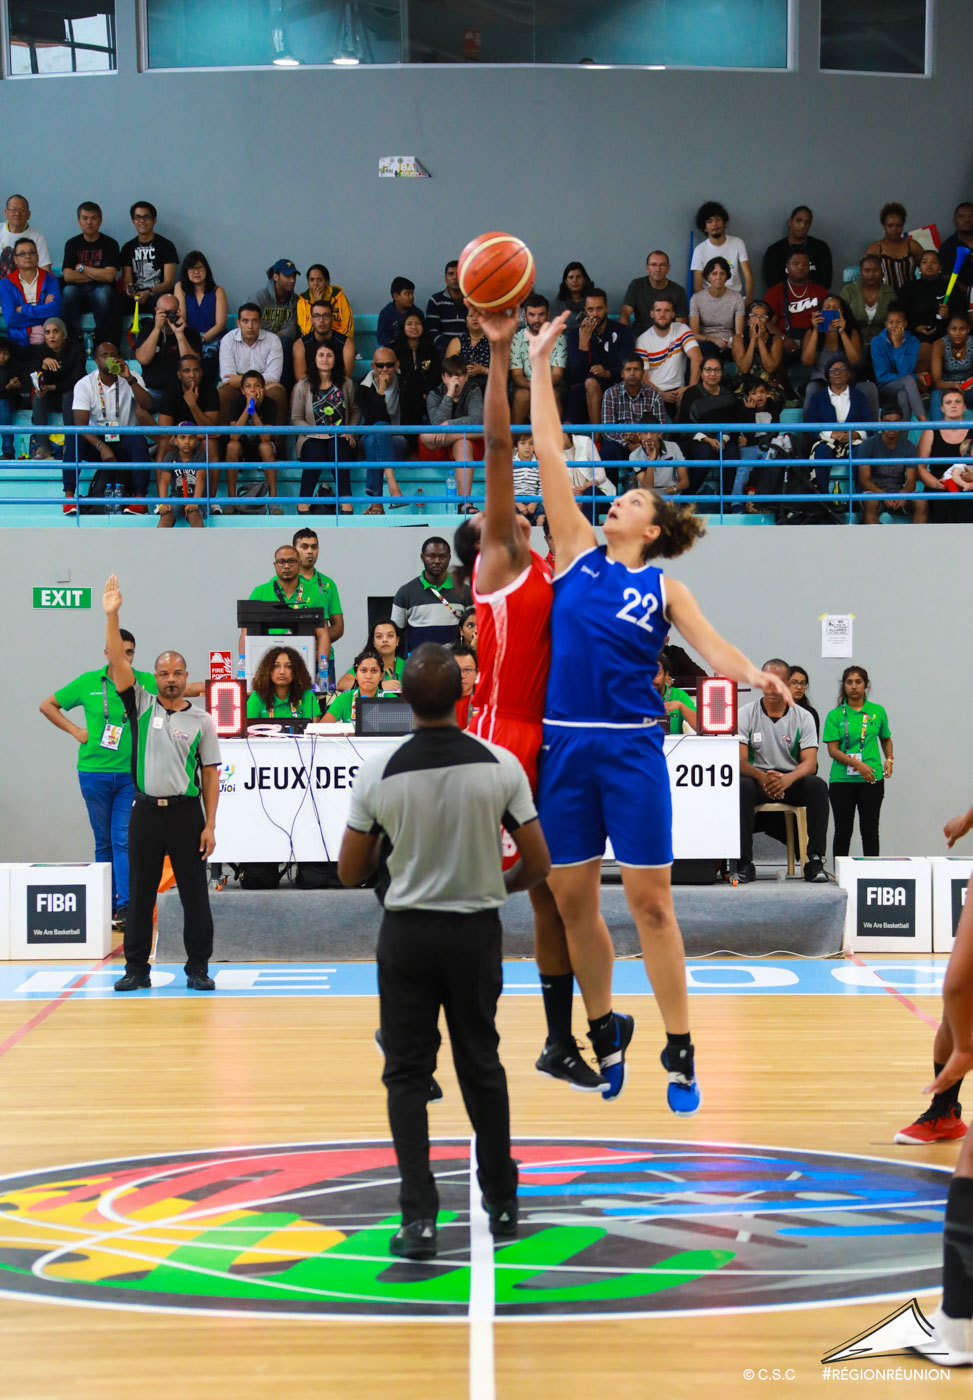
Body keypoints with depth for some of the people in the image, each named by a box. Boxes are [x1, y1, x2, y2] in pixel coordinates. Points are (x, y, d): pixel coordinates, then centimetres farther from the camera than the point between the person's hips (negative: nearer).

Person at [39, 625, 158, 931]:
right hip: (94, 771, 1)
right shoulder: (88, 683, 4)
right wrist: (75, 730, 4)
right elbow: (47, 705, 14)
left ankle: (126, 906, -13)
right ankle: (108, 904, 16)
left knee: (124, 840, -10)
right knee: (104, 843, 8)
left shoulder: (147, 683, 0)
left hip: (132, 774, -1)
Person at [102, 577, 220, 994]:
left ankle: (198, 969, 9)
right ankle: (136, 969, 13)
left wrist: (210, 825, -4)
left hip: (186, 812, -1)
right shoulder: (142, 706, 6)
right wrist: (112, 616, -16)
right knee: (140, 894, 5)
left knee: (195, 895, 1)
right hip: (146, 811, 1)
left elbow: (210, 774, 2)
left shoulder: (201, 719, 4)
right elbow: (118, 662, -5)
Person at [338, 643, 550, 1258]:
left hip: (407, 934, -1)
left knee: (408, 1074, 5)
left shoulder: (379, 773, -11)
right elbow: (538, 865, -4)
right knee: (481, 1064, 16)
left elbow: (350, 872, -3)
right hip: (476, 932, 1)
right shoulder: (500, 765, -9)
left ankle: (420, 1217, -4)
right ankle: (501, 1202, 25)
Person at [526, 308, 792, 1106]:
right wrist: (540, 365, 5)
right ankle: (605, 1034, 24)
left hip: (632, 748, -3)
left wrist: (755, 675, -29)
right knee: (572, 899, 7)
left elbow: (714, 648, -8)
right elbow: (550, 454, 7)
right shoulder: (579, 552, 9)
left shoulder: (665, 587, 4)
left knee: (649, 901, -2)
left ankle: (680, 1053, 5)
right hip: (566, 745, 3)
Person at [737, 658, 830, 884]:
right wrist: (761, 776, -31)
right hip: (757, 778, -1)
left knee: (818, 786, -30)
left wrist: (788, 778, -31)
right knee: (742, 787, -35)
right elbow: (740, 761, -9)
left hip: (791, 780, 1)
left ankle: (815, 861, -27)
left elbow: (810, 762, -8)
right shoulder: (745, 714, 1)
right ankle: (744, 863, -31)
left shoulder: (803, 717, 3)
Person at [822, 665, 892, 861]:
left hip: (872, 779, 1)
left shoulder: (878, 712, 7)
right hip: (841, 779, -1)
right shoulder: (835, 715, 1)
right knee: (843, 830, 4)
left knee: (870, 830, 1)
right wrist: (857, 764, -18)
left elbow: (885, 739, 23)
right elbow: (833, 749, -6)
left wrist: (889, 760, 4)